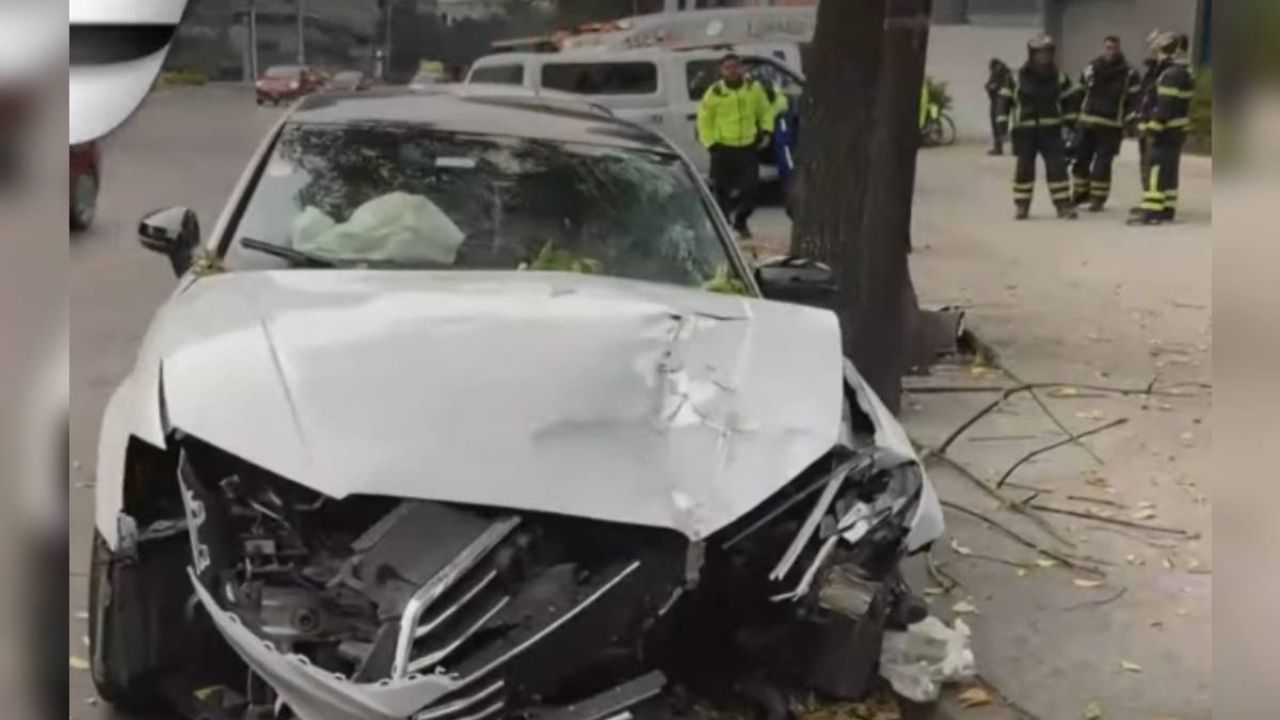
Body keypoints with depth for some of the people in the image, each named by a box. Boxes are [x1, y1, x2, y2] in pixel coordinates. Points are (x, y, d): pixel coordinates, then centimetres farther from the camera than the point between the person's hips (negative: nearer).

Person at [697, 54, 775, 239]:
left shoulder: (754, 87, 5)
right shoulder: (714, 92, -4)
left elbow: (765, 111, 16)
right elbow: (704, 120, 1)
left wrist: (766, 132, 3)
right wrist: (710, 144, -6)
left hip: (749, 147, 2)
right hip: (723, 149, -2)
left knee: (750, 186, -2)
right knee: (722, 189, 1)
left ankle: (741, 221, 19)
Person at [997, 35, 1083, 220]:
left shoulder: (1059, 77, 3)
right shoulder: (1017, 77, -3)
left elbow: (1069, 100, 11)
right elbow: (1005, 101, 2)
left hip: (1051, 130, 1)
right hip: (1025, 130, -1)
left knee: (1057, 167, -3)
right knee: (1024, 168, 4)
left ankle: (1064, 205, 3)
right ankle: (1022, 206, 14)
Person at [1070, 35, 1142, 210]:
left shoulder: (1129, 74, -5)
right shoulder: (1091, 68, 3)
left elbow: (1134, 101, -1)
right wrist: (1074, 117, 13)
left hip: (1111, 126, -3)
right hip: (1087, 122, 3)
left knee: (1103, 163, -3)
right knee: (1081, 158, 8)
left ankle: (1098, 197, 8)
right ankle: (1080, 193, 24)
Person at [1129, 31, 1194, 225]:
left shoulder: (1172, 74, -18)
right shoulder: (1182, 72, 17)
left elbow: (1165, 107, -24)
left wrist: (1153, 129, -21)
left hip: (1166, 131, -11)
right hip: (1175, 131, 11)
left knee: (1157, 170, -12)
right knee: (1168, 171, 13)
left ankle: (1152, 211, -15)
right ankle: (1166, 208, 19)